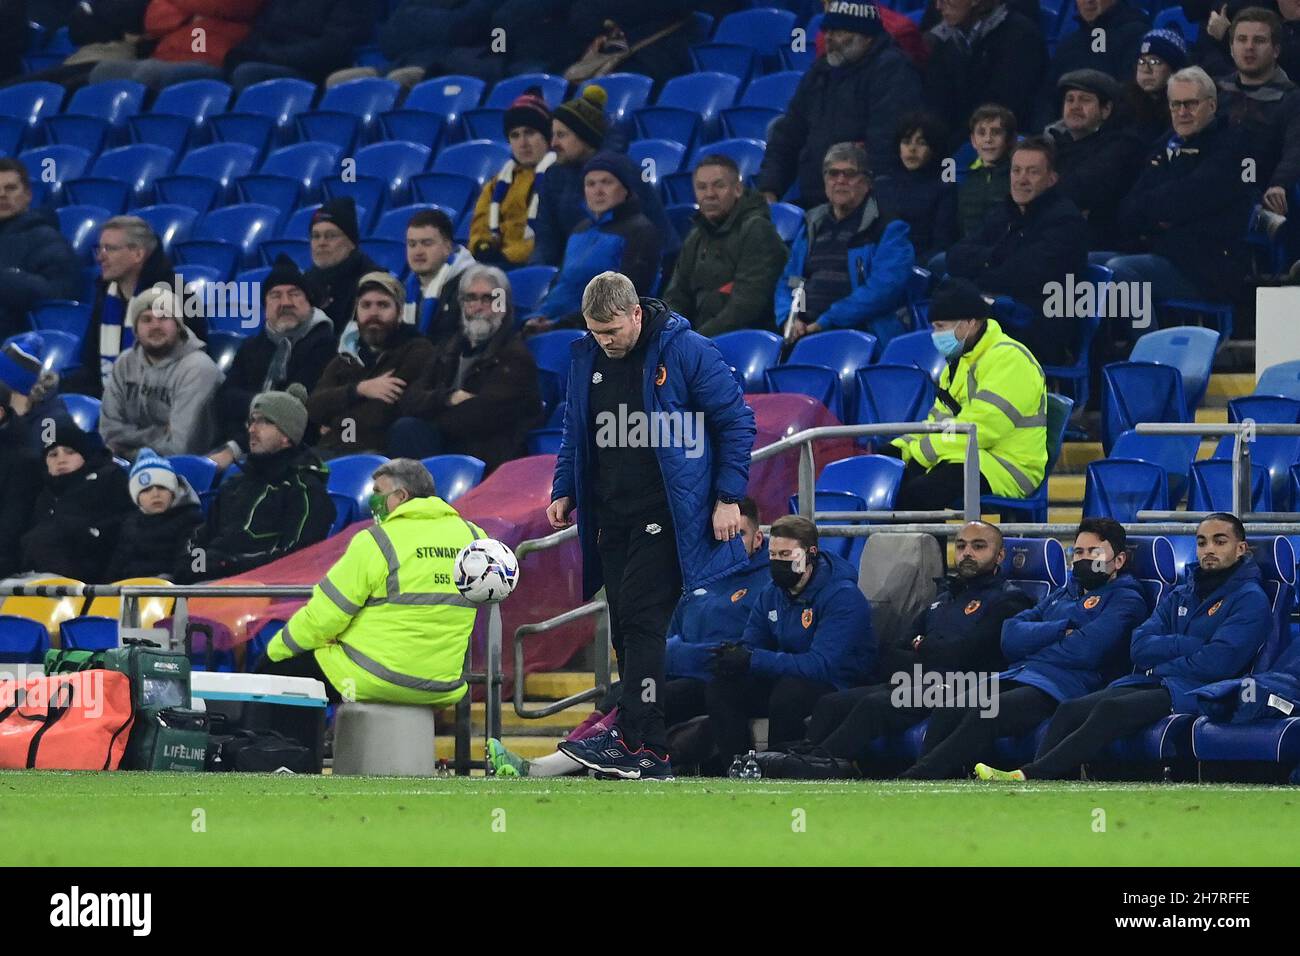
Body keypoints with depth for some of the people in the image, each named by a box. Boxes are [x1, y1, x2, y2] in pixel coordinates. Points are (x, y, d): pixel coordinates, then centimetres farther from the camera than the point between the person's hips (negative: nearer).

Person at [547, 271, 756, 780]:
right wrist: (563, 491, 15)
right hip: (611, 518, 6)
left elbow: (736, 421, -4)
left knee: (641, 619, -16)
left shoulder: (686, 351, -9)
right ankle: (645, 743, 6)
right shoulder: (586, 359, 9)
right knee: (625, 627, 3)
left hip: (666, 518, -6)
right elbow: (575, 432, 24)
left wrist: (728, 496, -7)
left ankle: (639, 744, -20)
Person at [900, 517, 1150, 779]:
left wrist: (1032, 646, 3)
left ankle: (915, 779, -40)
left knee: (984, 716, -33)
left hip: (1061, 686, -7)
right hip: (1013, 677, 7)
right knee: (948, 711, -22)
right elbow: (1011, 636, 15)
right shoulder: (1060, 596, 31)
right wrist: (1060, 631, -1)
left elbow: (1086, 651, -9)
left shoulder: (1125, 600, 9)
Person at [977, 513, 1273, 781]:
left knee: (1112, 709, -31)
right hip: (1149, 683, 7)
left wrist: (1159, 665, -1)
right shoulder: (1179, 596, 24)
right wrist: (1189, 645, -6)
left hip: (1192, 693, -7)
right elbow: (1140, 648, 10)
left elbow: (1217, 663, -13)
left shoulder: (1250, 599, 1)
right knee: (1070, 710, -18)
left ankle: (1030, 775, -39)